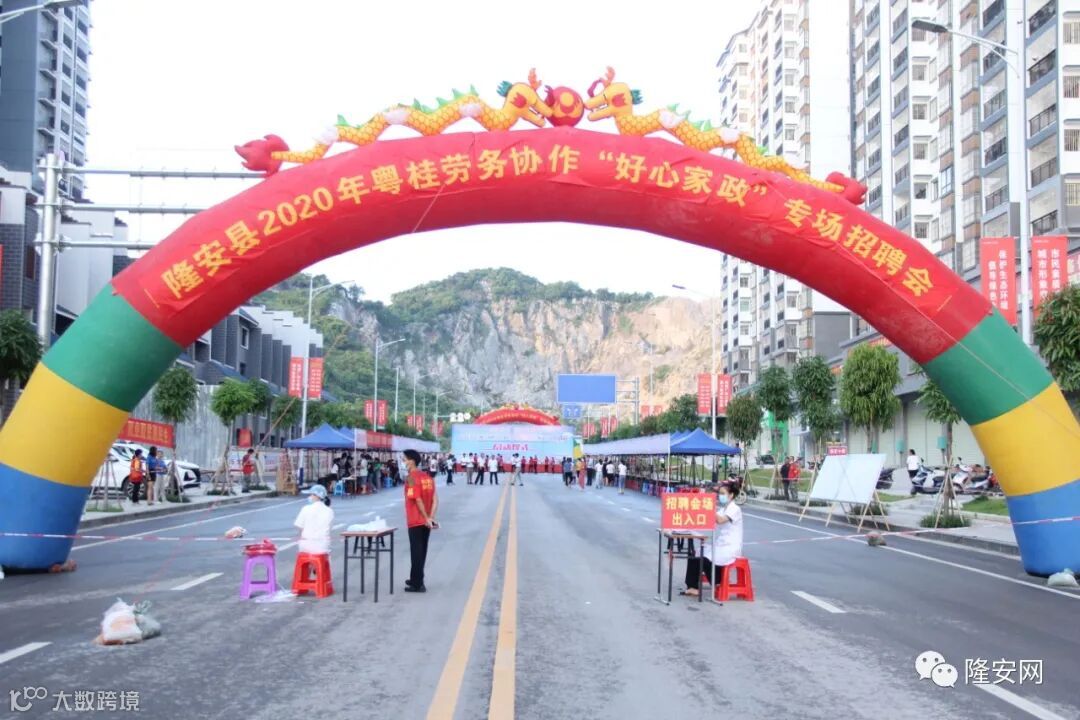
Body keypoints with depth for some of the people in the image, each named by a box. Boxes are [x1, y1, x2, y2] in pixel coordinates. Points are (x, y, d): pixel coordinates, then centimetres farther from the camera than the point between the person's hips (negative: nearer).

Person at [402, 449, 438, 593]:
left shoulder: (411, 478, -14)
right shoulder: (427, 477, 9)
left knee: (416, 551, -1)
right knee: (421, 551, 15)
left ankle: (417, 584, 2)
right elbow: (435, 499, 2)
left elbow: (418, 500, -20)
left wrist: (426, 518, -14)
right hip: (425, 521, 7)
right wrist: (431, 517, -3)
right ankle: (416, 580, 26)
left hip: (416, 521, -7)